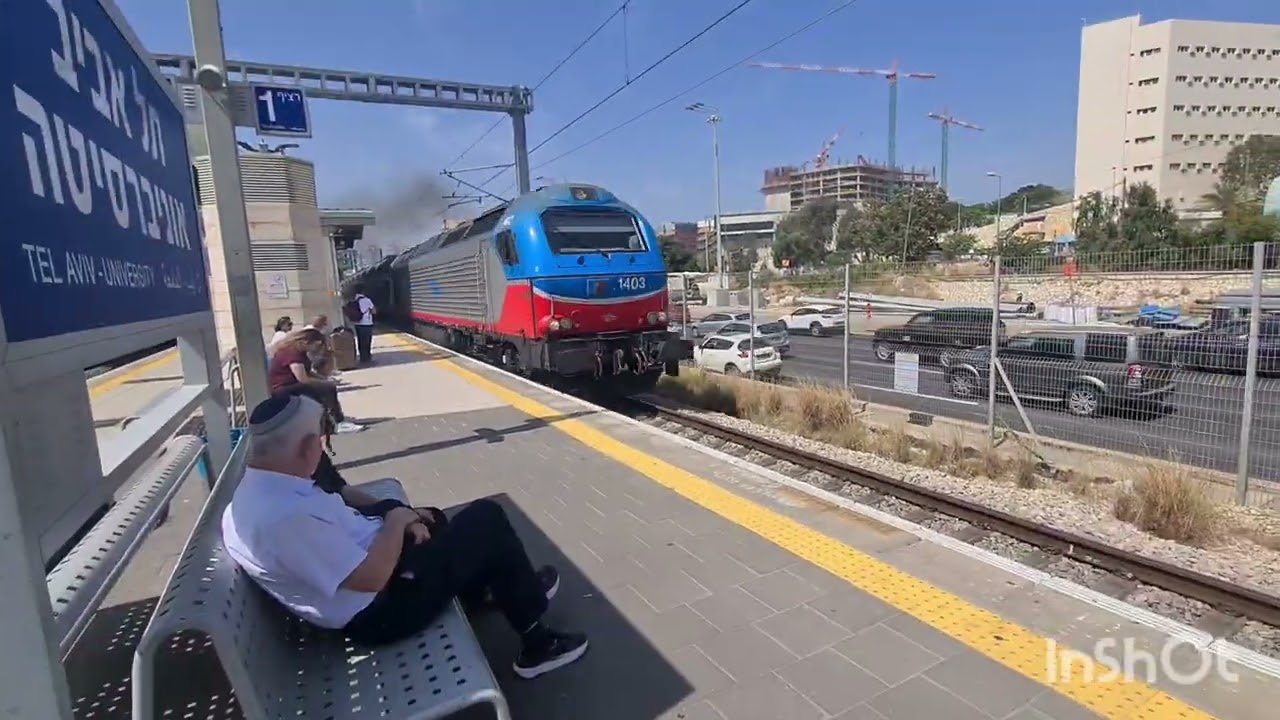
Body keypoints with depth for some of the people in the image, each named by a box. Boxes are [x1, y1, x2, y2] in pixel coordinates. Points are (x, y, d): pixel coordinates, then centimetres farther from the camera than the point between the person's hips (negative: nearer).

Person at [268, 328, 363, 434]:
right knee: (329, 388, -19)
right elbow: (303, 379, -27)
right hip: (283, 389, -10)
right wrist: (326, 382, -15)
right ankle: (340, 424, -14)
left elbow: (308, 373, 13)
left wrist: (326, 379, -2)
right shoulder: (292, 353, -21)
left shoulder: (298, 351, 11)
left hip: (291, 385, 10)